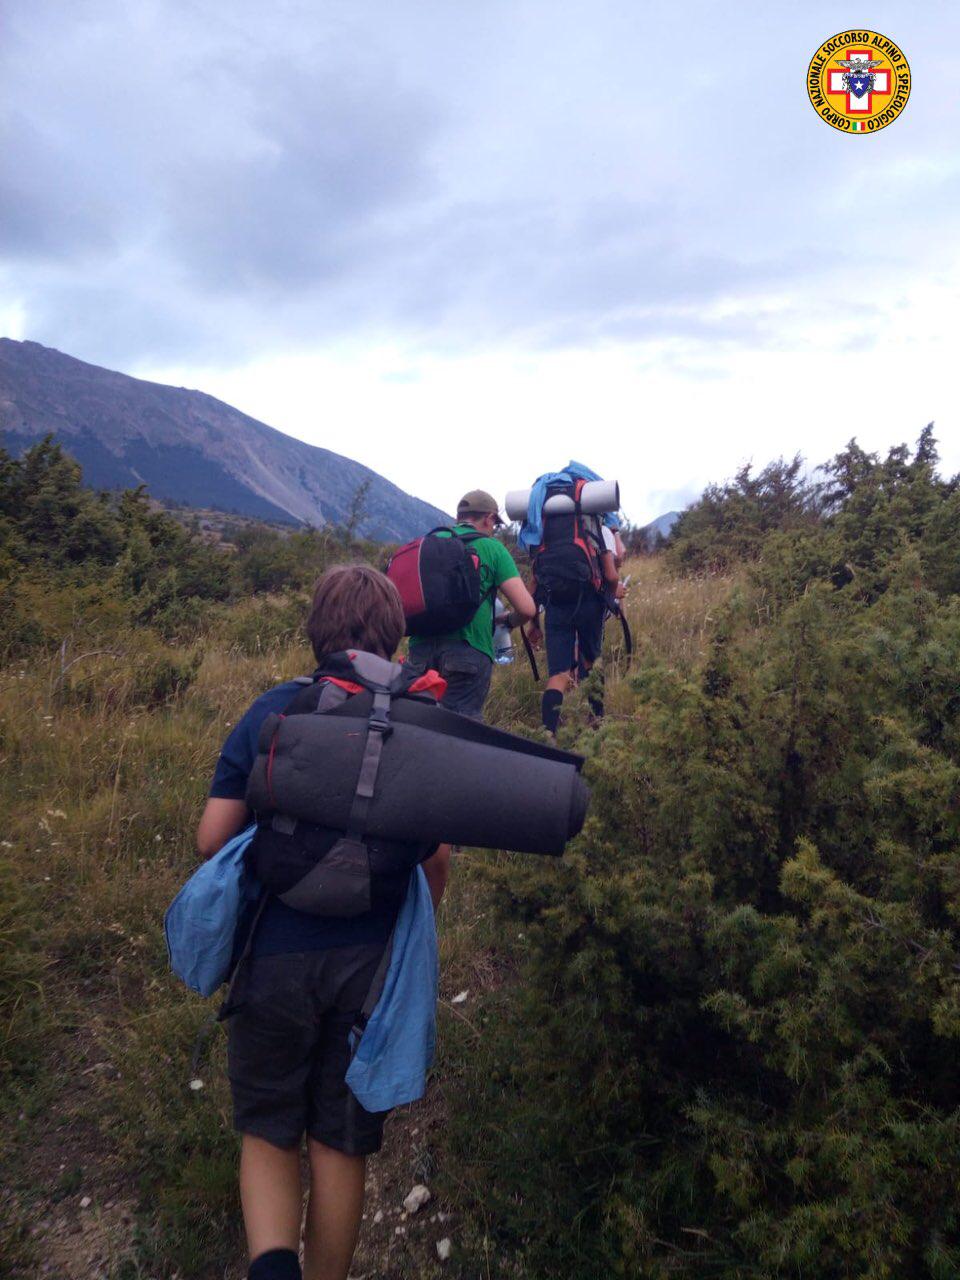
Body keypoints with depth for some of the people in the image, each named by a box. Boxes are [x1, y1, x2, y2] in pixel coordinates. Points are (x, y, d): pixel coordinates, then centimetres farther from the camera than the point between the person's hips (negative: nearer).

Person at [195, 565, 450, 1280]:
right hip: (373, 962, 1)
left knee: (267, 1133, 19)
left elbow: (212, 839, -4)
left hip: (276, 954, 0)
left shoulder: (271, 711, -3)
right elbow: (439, 855, -8)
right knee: (341, 1145, 18)